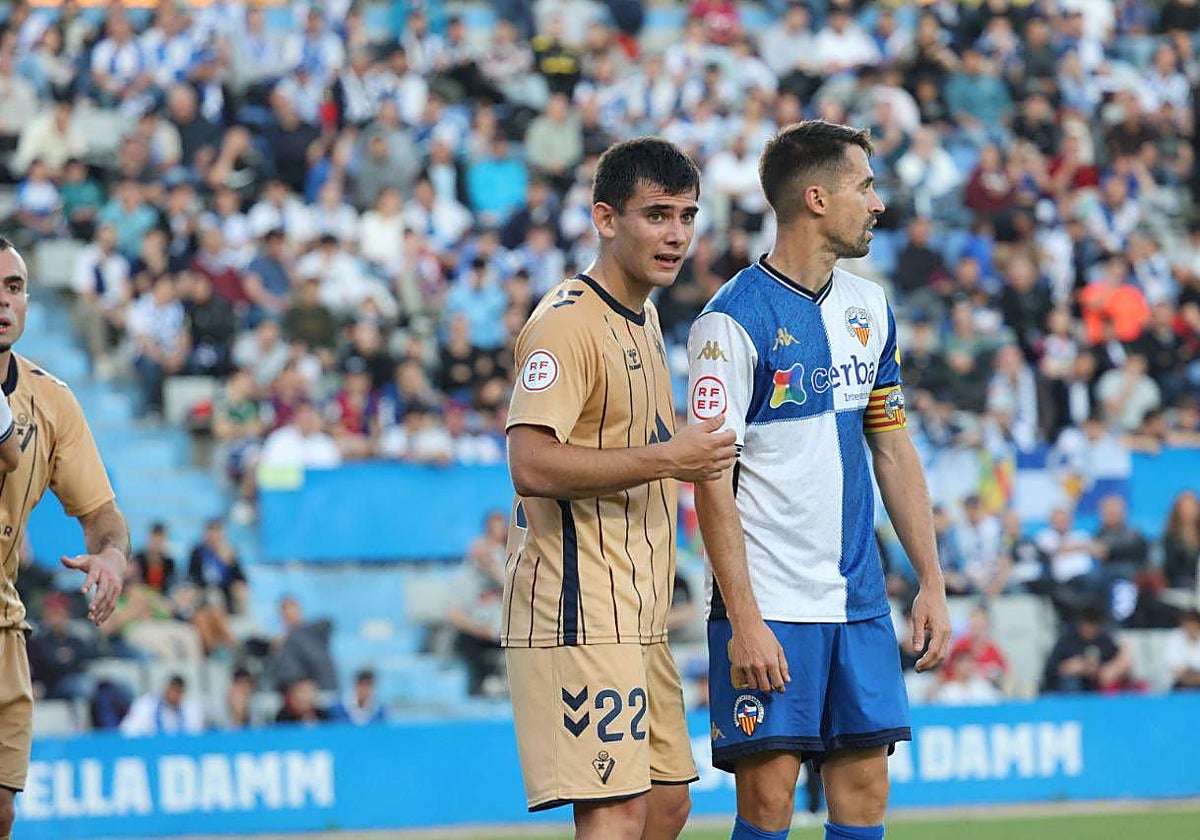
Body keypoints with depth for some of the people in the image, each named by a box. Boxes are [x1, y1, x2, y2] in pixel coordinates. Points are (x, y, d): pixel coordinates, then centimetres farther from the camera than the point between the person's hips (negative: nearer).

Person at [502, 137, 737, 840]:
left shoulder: (644, 315, 18)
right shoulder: (568, 322, -14)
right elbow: (532, 464, -24)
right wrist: (665, 458, -22)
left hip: (636, 618, 10)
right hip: (582, 616, -10)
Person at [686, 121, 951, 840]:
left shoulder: (869, 308, 11)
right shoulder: (734, 320, -10)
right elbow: (713, 483, -12)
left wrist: (932, 584, 13)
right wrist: (744, 619, -18)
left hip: (860, 604, 6)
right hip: (770, 606, -6)